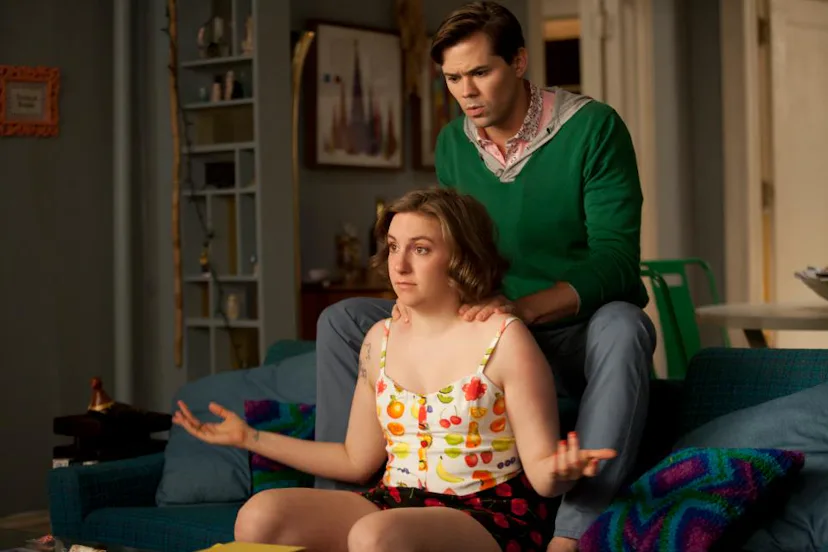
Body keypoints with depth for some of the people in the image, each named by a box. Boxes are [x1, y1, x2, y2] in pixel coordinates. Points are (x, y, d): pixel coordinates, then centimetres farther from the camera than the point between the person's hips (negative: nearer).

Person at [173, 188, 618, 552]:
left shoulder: (504, 339, -7)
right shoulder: (381, 339, 11)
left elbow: (540, 472, -7)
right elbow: (357, 461, 18)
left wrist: (558, 472, -32)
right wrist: (250, 437, 18)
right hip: (397, 505, 6)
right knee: (260, 515, -18)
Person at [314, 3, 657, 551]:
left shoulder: (592, 127, -14)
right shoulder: (454, 143, 3)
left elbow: (616, 259, -22)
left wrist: (526, 307, -39)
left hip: (580, 328, -5)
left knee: (622, 326, -41)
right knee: (342, 320, -5)